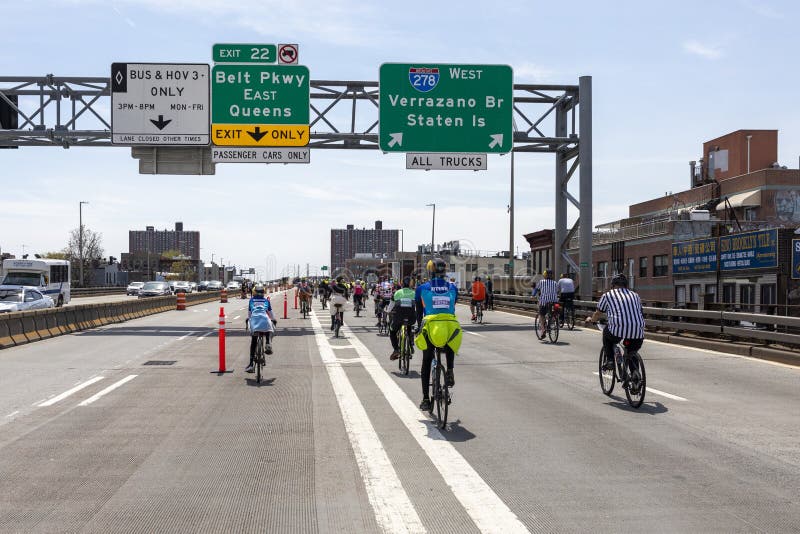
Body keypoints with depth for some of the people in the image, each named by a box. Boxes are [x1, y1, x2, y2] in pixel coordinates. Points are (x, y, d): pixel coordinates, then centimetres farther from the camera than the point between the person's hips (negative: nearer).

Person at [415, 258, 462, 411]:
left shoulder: (422, 288, 7)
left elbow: (419, 312, 14)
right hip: (451, 328, 1)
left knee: (426, 364, 13)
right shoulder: (452, 288, 11)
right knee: (450, 349, 36)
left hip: (431, 327, -1)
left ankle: (425, 399, 11)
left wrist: (419, 328, 28)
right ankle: (449, 372, 11)